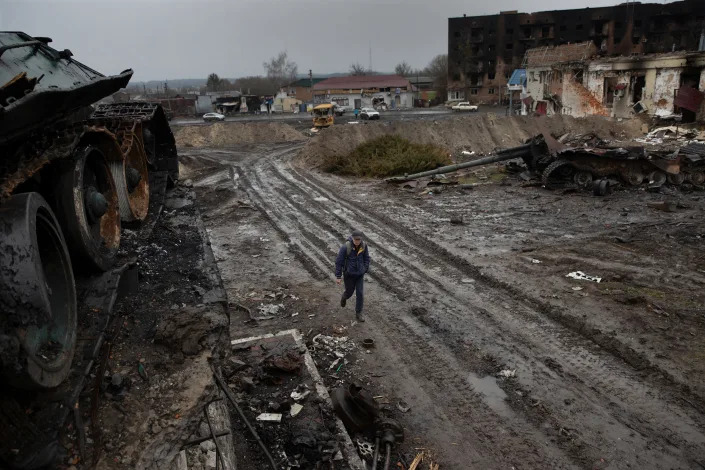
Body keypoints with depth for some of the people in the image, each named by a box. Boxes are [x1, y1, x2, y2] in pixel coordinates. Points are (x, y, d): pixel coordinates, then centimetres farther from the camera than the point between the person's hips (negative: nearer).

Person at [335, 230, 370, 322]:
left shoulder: (363, 245, -14)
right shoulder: (345, 247, -26)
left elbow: (366, 258, 3)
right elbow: (339, 262, -18)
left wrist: (365, 270, 7)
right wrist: (338, 276, -13)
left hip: (360, 274, 2)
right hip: (348, 274, -2)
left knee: (359, 293, 3)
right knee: (349, 292, 16)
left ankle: (358, 313, 21)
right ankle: (344, 297, 53)